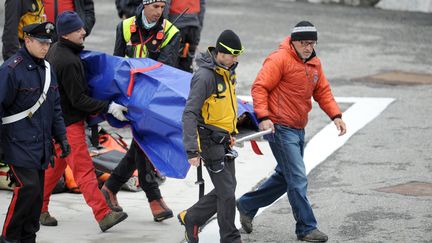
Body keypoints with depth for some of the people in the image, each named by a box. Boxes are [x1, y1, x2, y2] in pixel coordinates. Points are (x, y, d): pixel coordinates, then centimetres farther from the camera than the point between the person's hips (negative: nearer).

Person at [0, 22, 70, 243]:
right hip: (19, 144, -8)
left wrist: (61, 137, 15)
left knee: (37, 193, 9)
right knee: (27, 188, -15)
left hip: (40, 146, 8)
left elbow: (55, 108, 21)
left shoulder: (46, 68, 13)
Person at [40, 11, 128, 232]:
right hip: (69, 123, -10)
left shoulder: (56, 50, 6)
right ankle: (103, 215, -14)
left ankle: (38, 209, 25)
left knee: (57, 164, 18)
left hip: (58, 120, 10)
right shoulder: (68, 62, -24)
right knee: (84, 169, -11)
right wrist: (109, 107, -19)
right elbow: (78, 100, -22)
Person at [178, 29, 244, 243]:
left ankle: (191, 218, 27)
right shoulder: (205, 76, -22)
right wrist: (192, 150, -30)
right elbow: (189, 114, -25)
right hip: (209, 140, -9)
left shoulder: (228, 70, 6)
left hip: (224, 139, 9)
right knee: (226, 192, -5)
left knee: (226, 189, 13)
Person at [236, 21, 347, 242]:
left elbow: (322, 91, 19)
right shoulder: (279, 60, -13)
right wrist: (263, 116, -25)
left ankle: (247, 205, 31)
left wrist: (335, 115, 5)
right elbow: (259, 87, -15)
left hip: (298, 129, 9)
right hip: (280, 127, -9)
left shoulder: (314, 64, 13)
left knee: (285, 177, 17)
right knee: (298, 179, -9)